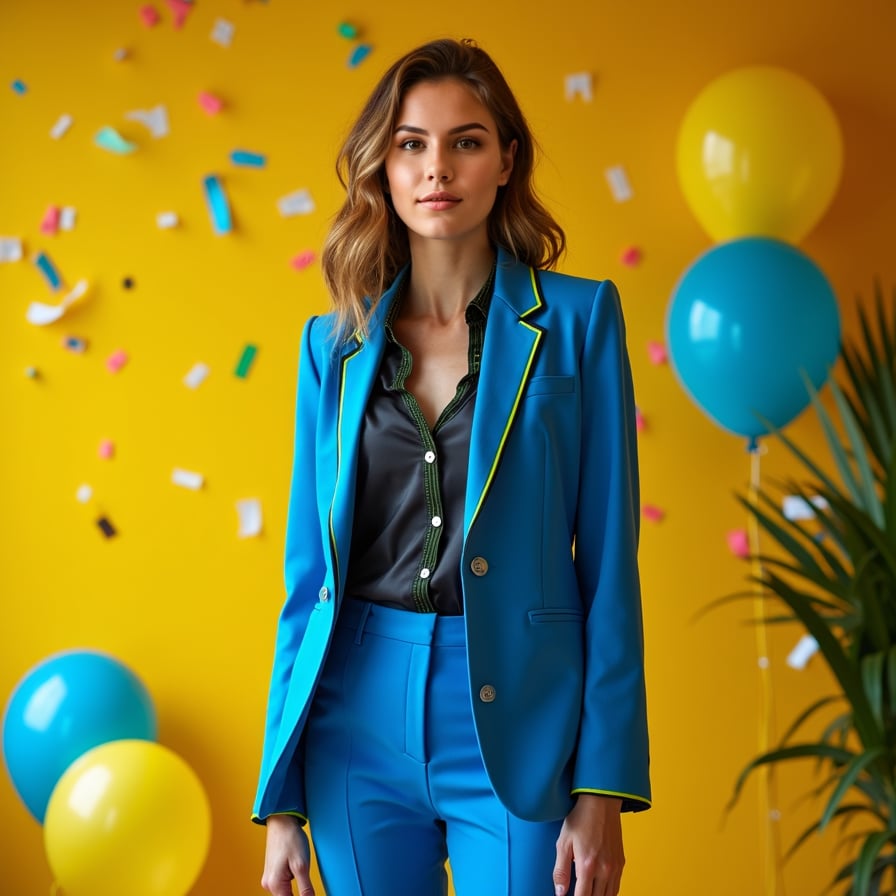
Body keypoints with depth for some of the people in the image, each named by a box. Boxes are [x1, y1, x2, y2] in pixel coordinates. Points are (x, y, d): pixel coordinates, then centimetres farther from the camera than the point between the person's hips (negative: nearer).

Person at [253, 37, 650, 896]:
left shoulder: (576, 318, -1)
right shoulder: (335, 342, 7)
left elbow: (609, 557, -3)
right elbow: (309, 574, 8)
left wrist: (602, 793, -8)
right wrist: (280, 800, 6)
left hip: (515, 723, -2)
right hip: (359, 721, 3)